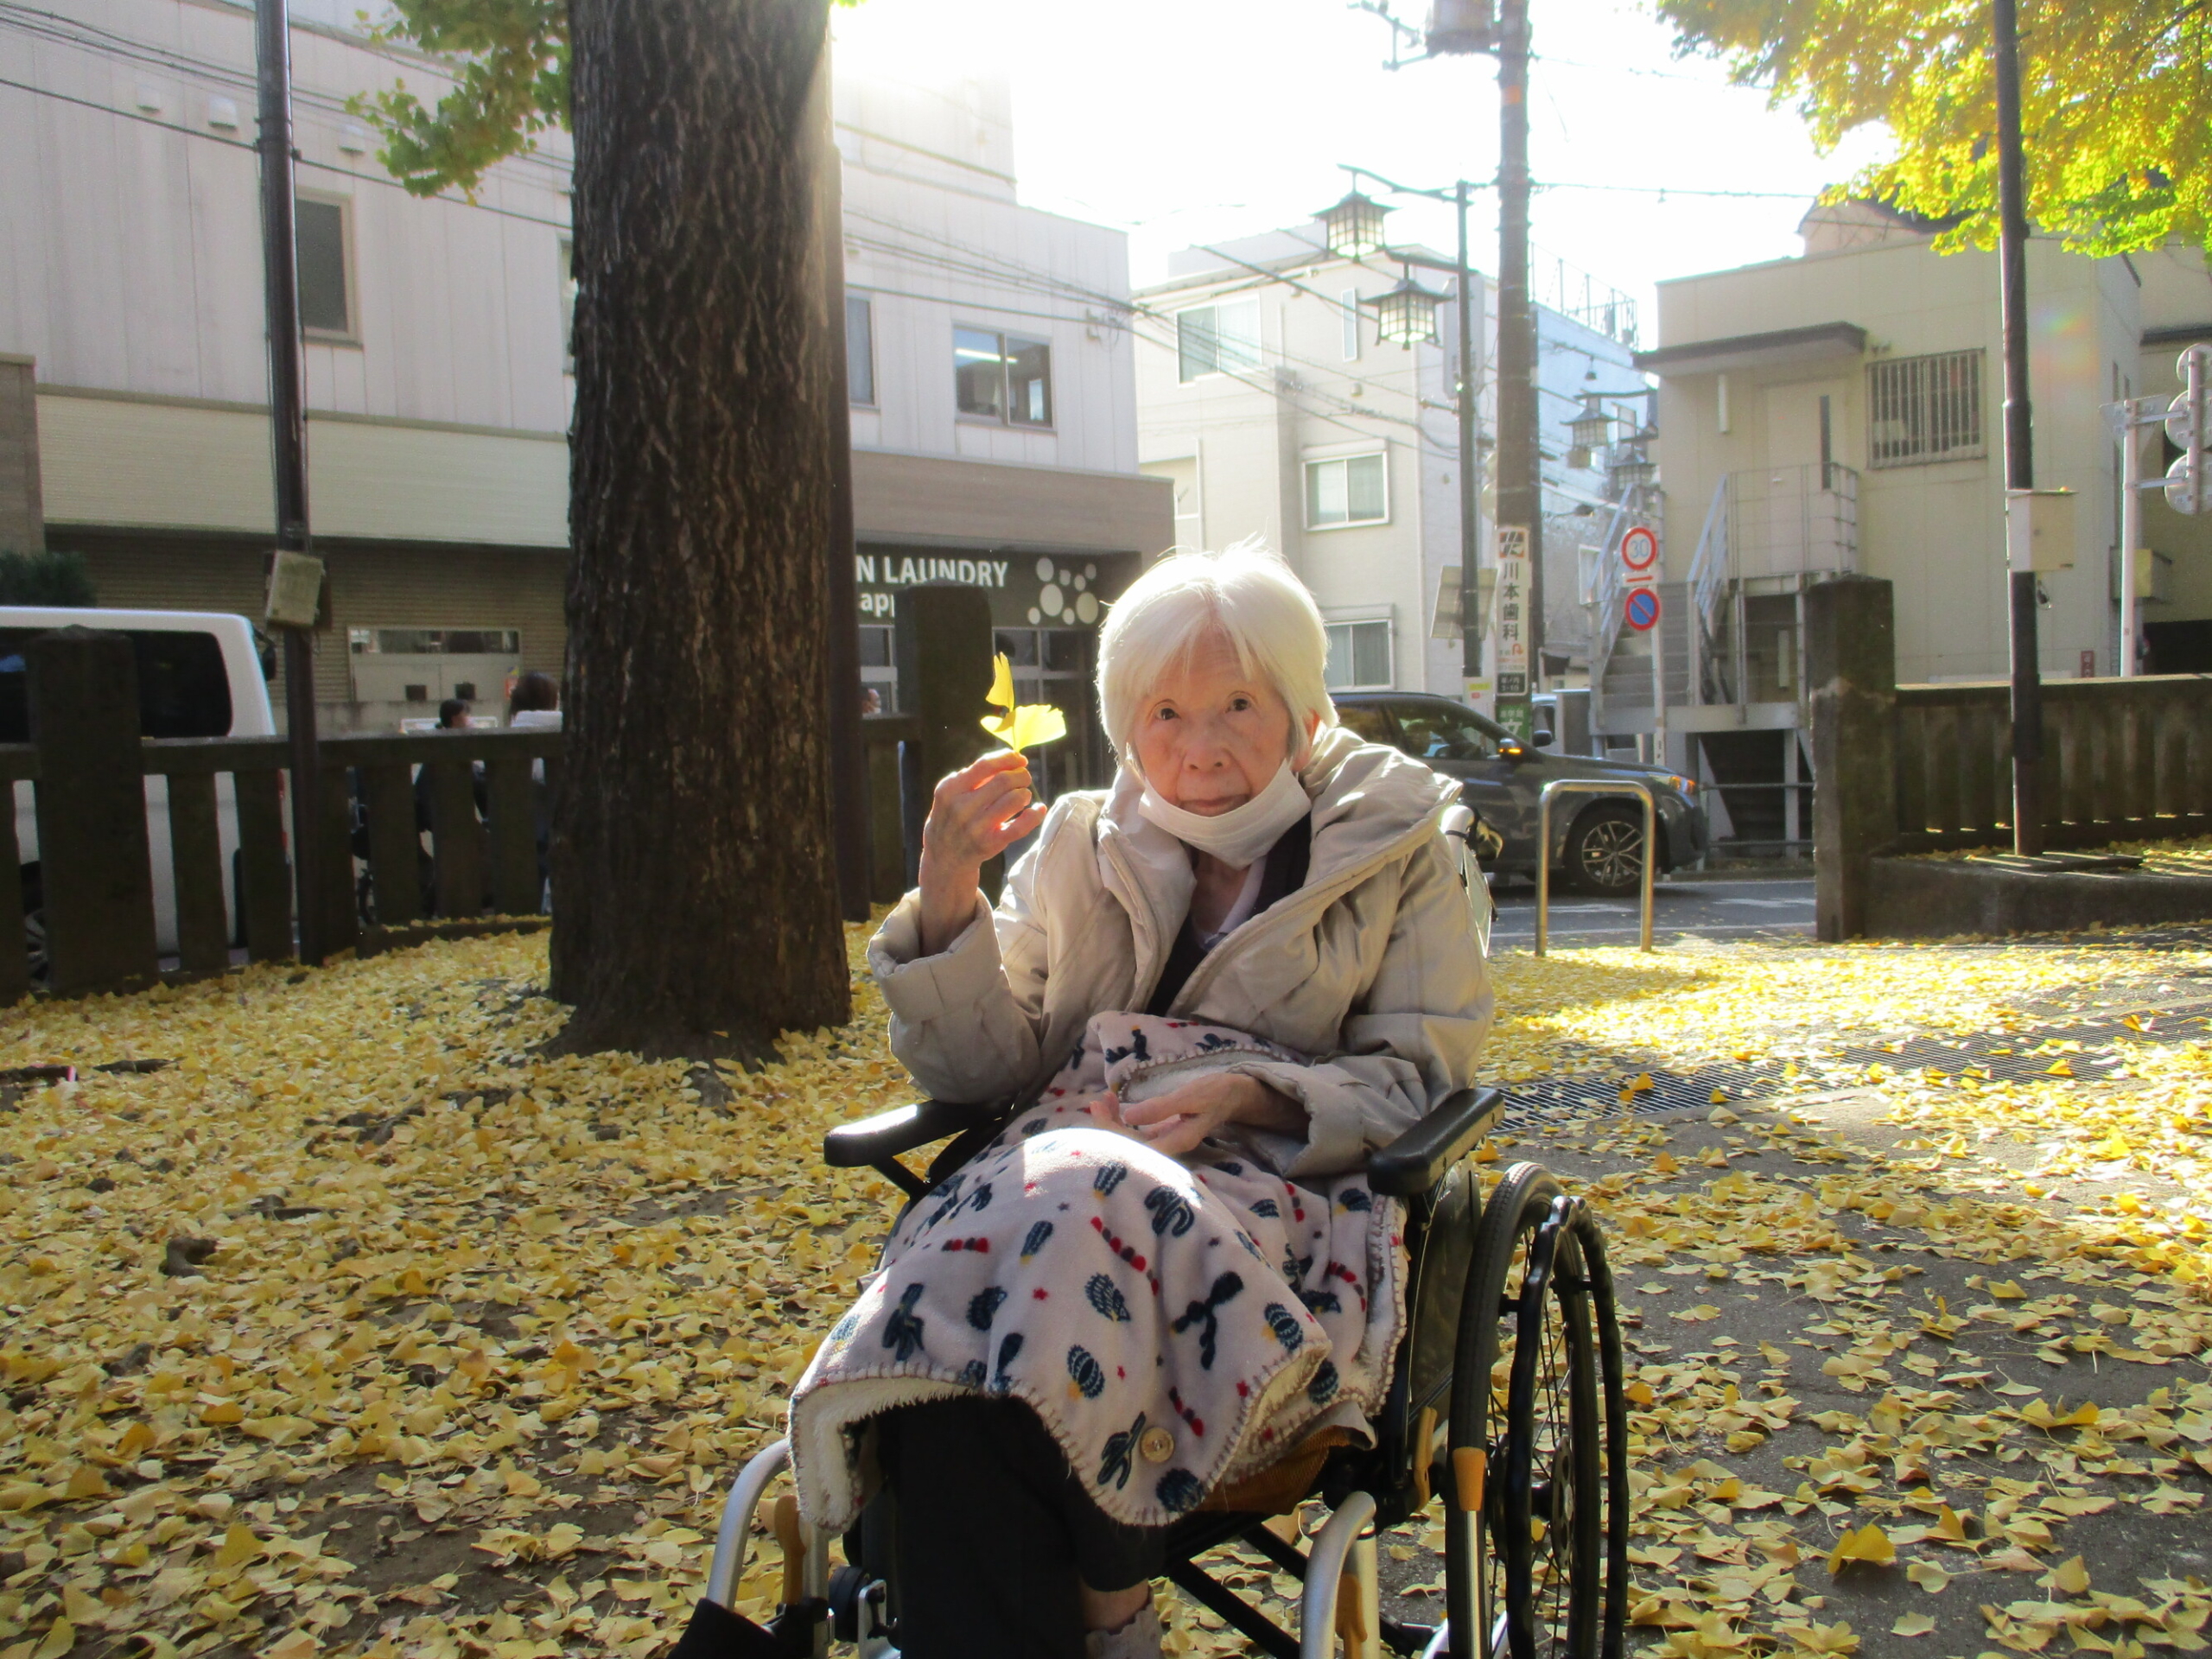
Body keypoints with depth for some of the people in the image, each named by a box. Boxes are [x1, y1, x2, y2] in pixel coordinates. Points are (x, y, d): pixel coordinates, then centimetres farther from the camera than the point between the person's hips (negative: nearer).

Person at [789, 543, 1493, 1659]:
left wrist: (1252, 1095, -12)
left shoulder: (1391, 844, 12)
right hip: (1055, 1168, 2)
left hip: (1286, 1190, -2)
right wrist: (947, 904, -4)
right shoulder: (1081, 845, 18)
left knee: (1085, 1204, -36)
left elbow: (1423, 1076, 6)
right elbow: (989, 1070, 13)